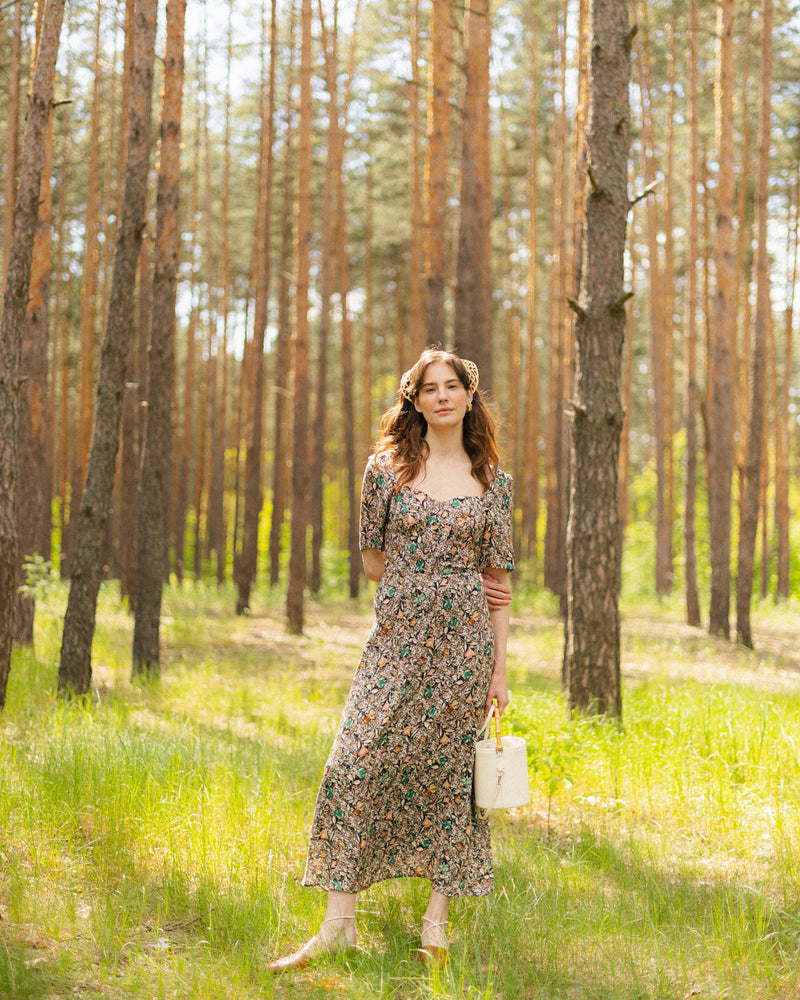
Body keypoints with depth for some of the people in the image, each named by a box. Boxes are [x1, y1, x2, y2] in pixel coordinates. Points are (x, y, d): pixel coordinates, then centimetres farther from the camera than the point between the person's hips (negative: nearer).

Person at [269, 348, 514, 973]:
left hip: (464, 640, 0)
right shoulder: (387, 467, 4)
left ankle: (437, 922, 13)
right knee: (358, 764, -9)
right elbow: (373, 557, 10)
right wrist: (422, 588, -1)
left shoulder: (491, 478, 5)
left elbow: (497, 578, 5)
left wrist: (499, 667, 2)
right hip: (397, 635, 0)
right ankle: (339, 922, -4)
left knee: (450, 772, 4)